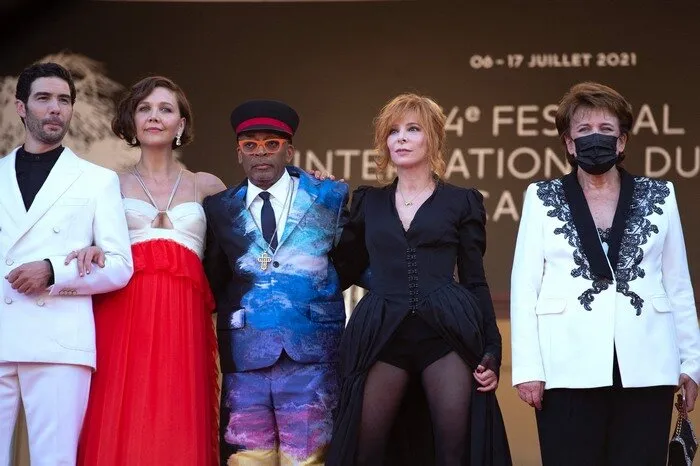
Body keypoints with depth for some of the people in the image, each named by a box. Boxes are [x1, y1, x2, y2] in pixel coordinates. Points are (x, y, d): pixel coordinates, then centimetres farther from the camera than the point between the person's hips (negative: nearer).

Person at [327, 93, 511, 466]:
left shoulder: (461, 201, 10)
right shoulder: (368, 202, 16)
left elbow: (475, 281, 9)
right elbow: (345, 272, 16)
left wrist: (491, 350, 1)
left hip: (446, 333, -2)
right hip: (381, 337, 2)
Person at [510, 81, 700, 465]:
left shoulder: (660, 197, 9)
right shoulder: (543, 199, 6)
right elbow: (525, 287, 2)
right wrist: (527, 368, -5)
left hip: (646, 368, 1)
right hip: (570, 368, -1)